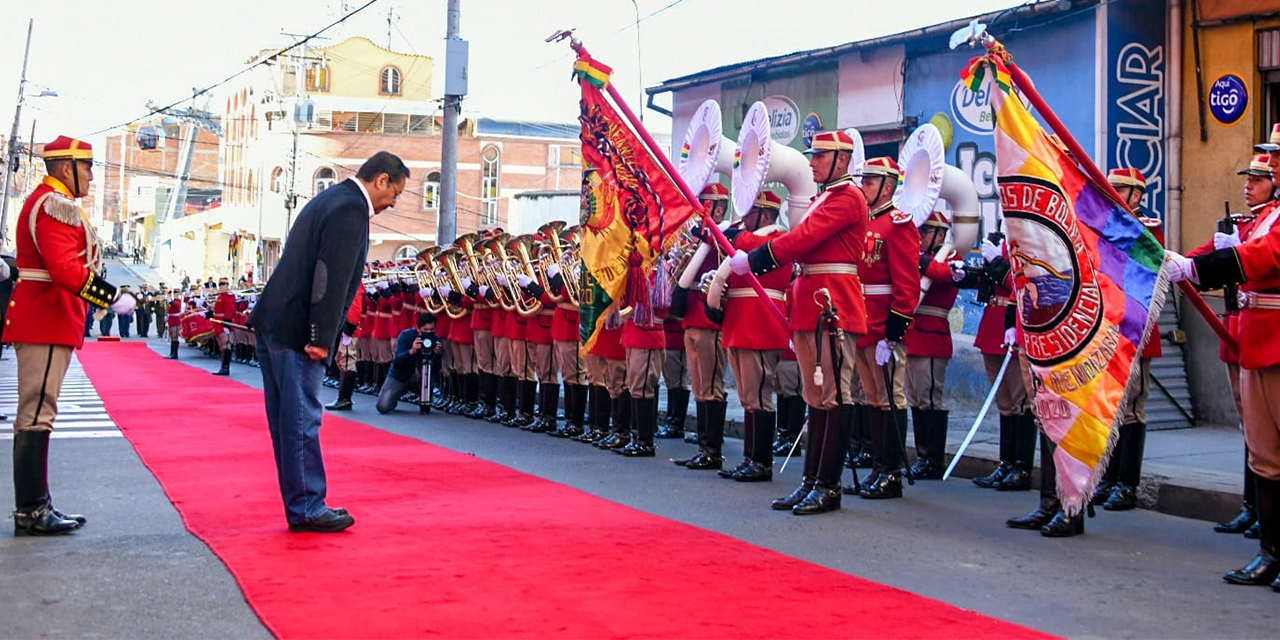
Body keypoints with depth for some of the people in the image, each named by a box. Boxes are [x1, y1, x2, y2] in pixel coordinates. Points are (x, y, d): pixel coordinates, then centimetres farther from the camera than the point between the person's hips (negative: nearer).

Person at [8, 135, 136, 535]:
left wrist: (76, 324, 20)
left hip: (50, 325, 11)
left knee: (36, 415, 13)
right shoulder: (55, 205, -13)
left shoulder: (51, 203, 20)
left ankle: (35, 505, 20)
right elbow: (66, 270, -24)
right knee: (37, 415, -8)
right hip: (46, 327, -11)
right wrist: (114, 299, -19)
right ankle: (31, 512, -5)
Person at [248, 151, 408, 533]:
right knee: (302, 420, -4)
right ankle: (307, 509, 3)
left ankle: (300, 506, 21)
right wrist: (322, 339, -20)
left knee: (289, 420, 13)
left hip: (272, 322, 10)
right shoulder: (351, 209, -12)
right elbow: (332, 279, -20)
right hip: (295, 330, -10)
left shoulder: (332, 199, 19)